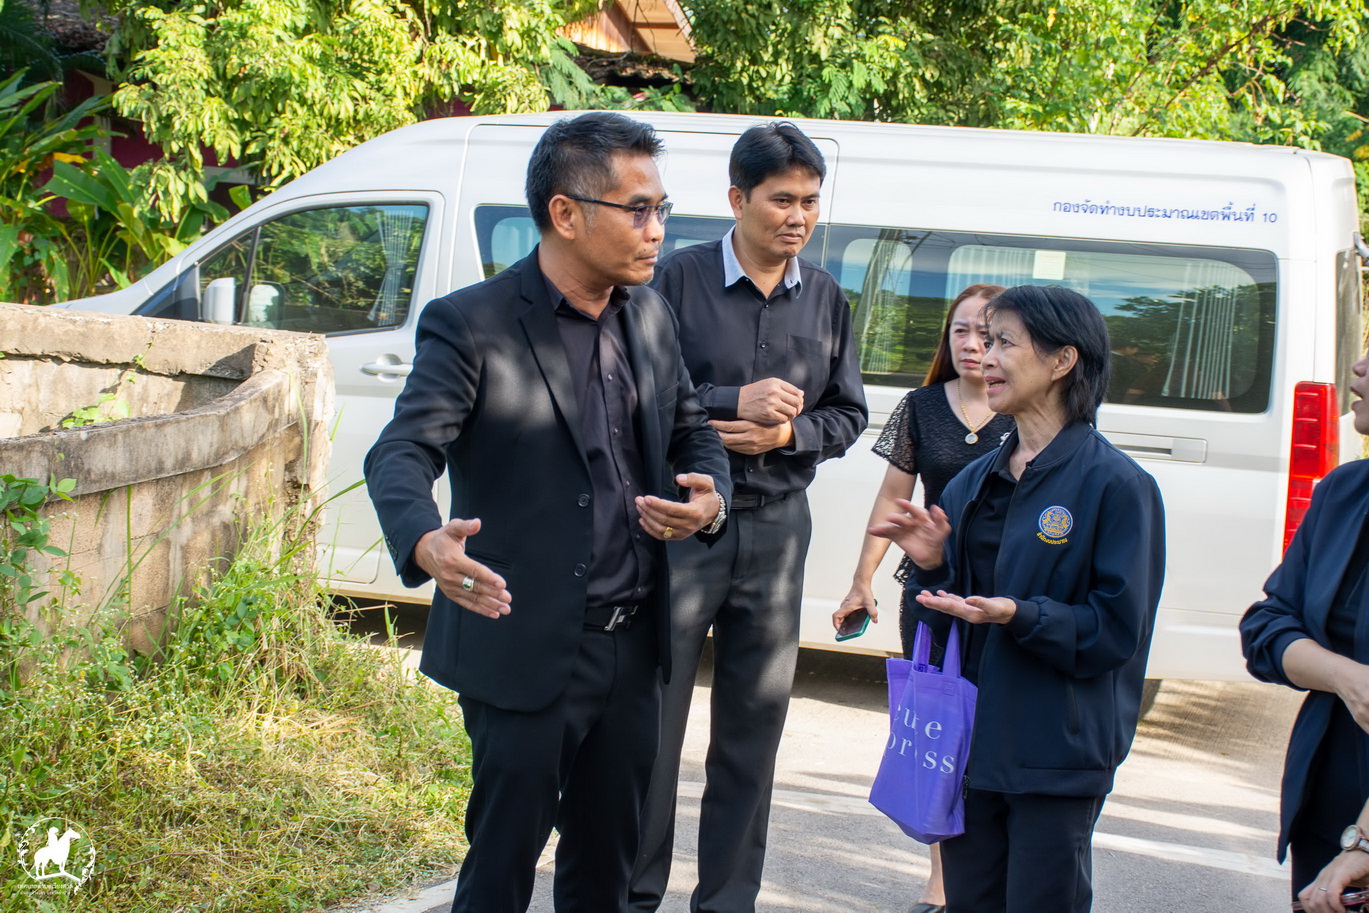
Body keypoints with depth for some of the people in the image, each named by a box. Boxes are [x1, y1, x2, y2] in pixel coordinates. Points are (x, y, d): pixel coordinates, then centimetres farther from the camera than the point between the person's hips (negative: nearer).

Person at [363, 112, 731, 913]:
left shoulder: (650, 314, 7)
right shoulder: (471, 326, -12)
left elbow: (692, 429, 18)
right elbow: (402, 453, -21)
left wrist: (710, 497, -6)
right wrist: (426, 542, -43)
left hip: (631, 646, 6)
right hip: (526, 651, -6)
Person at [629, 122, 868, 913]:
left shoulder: (827, 299, 7)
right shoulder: (681, 279, -5)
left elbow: (848, 415, 11)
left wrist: (786, 434, -9)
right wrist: (735, 401, -18)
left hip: (777, 527, 4)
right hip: (682, 518, -4)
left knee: (755, 726, 9)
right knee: (652, 715, 1)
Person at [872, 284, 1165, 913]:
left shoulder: (1117, 485, -10)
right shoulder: (975, 482, 11)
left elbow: (1117, 631, -14)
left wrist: (1020, 615, -26)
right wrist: (931, 564, -4)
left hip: (1057, 755, -6)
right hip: (969, 740, 6)